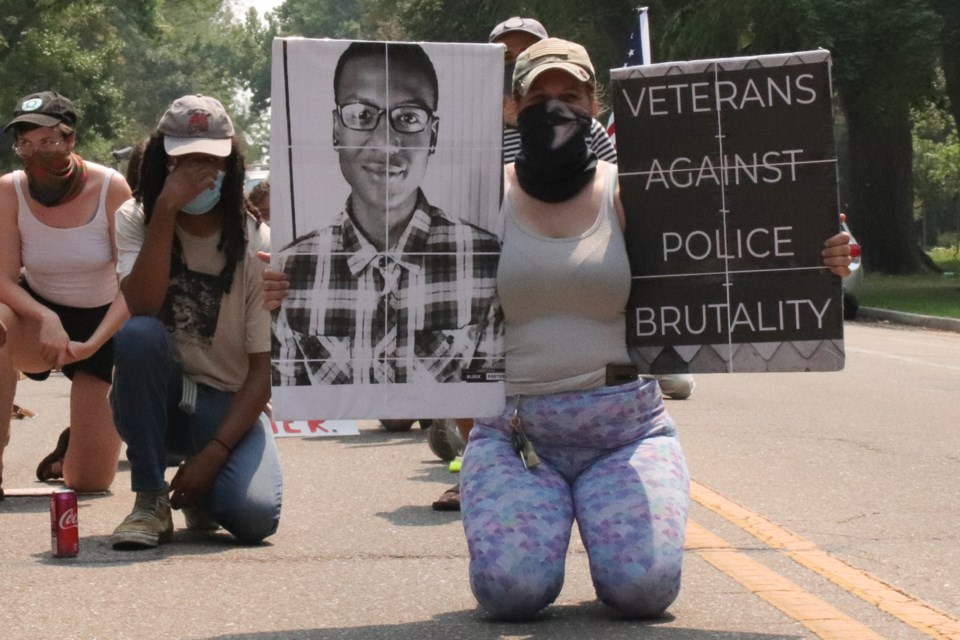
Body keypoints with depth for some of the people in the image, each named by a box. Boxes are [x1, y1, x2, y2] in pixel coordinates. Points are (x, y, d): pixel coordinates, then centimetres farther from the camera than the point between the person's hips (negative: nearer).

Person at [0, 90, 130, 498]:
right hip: (38, 315, 1)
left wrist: (91, 344, -28)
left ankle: (77, 440, 35)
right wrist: (46, 319, -33)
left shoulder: (111, 189, -19)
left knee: (89, 483, -5)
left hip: (102, 324, 0)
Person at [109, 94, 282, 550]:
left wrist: (213, 453, -21)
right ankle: (150, 500, -18)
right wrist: (166, 210, -30)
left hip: (226, 404, 0)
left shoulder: (257, 243, -9)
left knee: (255, 516, -28)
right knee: (139, 335, -33)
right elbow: (143, 309, -24)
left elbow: (264, 366, -11)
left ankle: (203, 492, 12)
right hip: (155, 398, 1)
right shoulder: (134, 221, -4)